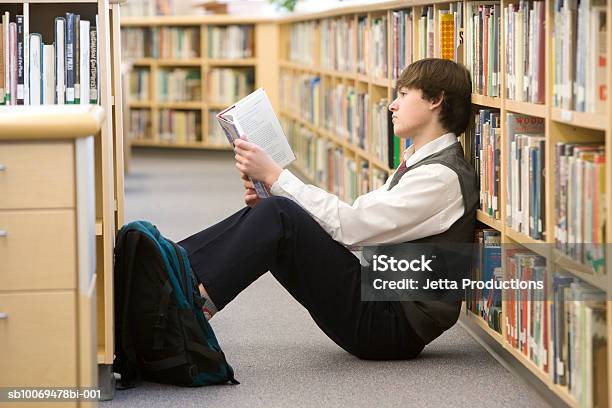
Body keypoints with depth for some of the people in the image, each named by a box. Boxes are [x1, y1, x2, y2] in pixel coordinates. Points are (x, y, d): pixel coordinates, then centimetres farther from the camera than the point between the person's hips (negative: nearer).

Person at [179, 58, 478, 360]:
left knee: (278, 215, -20)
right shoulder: (416, 164, 20)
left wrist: (275, 176, -15)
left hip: (395, 326, -9)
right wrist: (269, 201, 2)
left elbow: (351, 226, -19)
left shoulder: (443, 175, -12)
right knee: (260, 215, 0)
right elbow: (360, 223, 14)